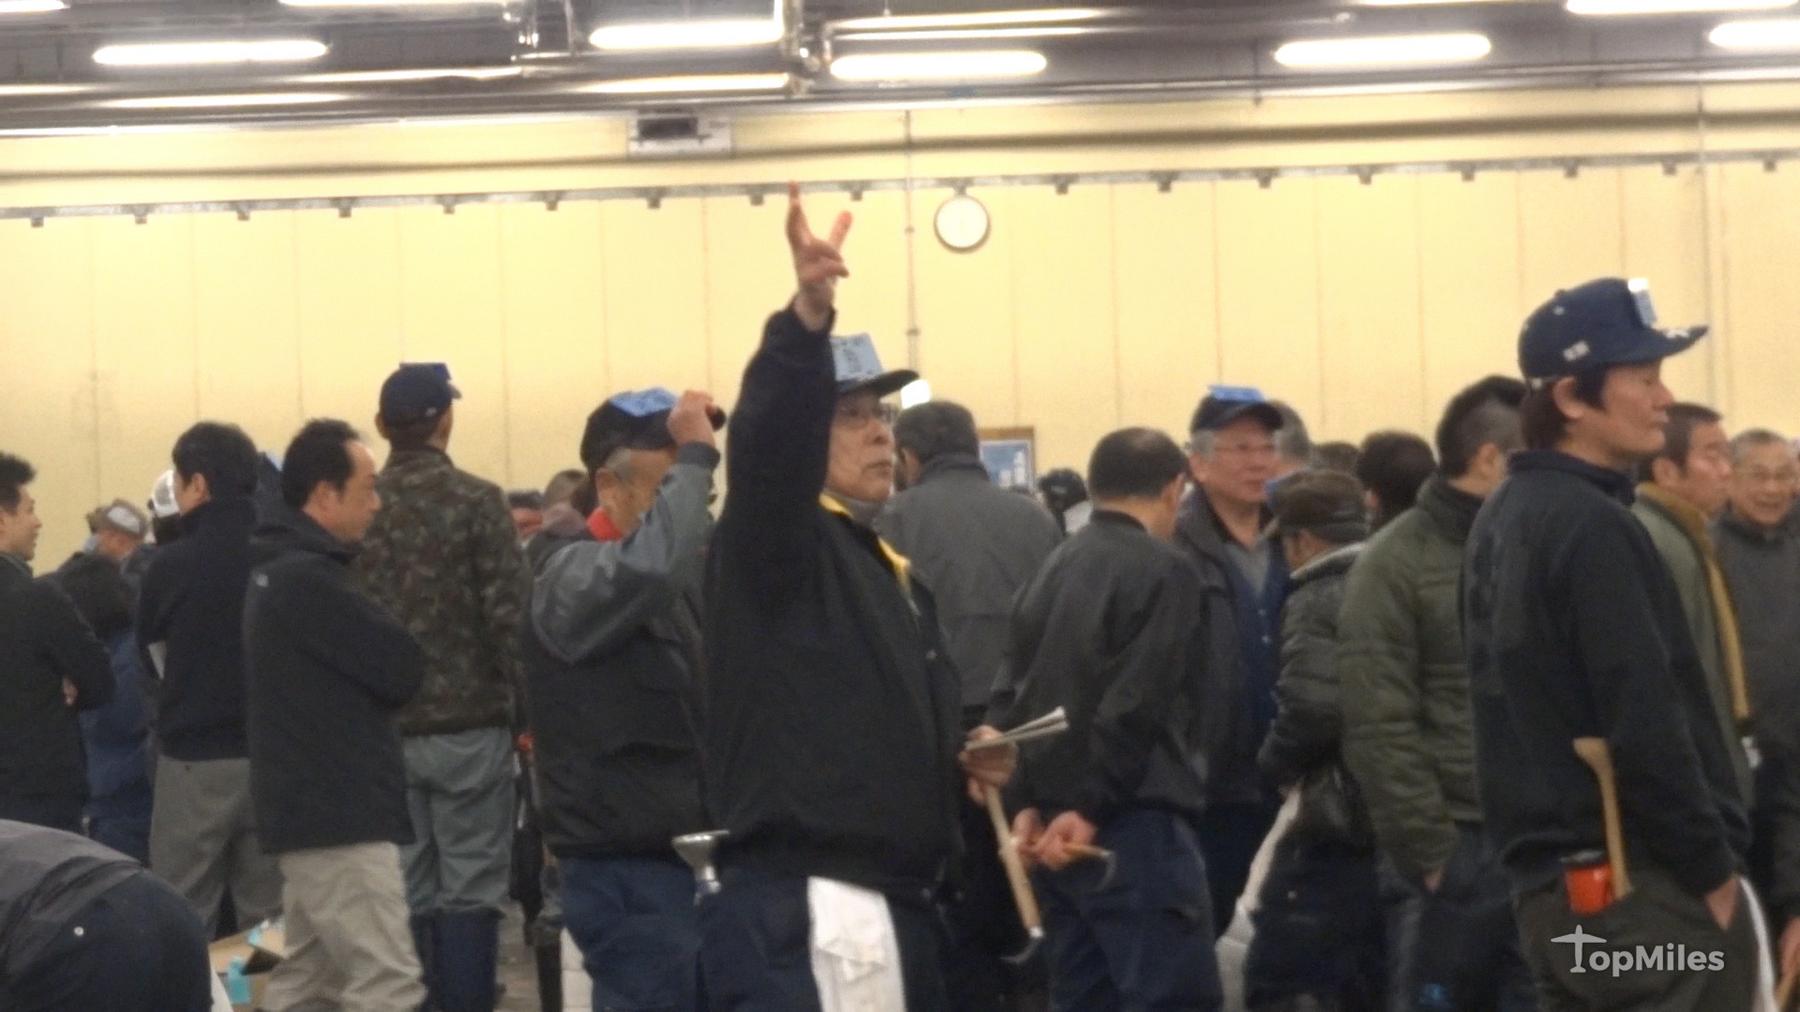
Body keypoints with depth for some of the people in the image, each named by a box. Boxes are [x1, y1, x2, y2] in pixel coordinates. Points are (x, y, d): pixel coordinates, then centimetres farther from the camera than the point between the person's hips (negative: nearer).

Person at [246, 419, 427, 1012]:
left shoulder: (279, 570, 16)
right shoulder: (309, 578, -18)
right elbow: (401, 669, -16)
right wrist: (397, 664, 4)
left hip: (308, 806, 11)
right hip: (339, 813, -11)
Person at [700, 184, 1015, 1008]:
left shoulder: (893, 571, 21)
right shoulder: (772, 546, -7)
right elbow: (769, 444, -29)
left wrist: (967, 754, 10)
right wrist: (807, 321, -43)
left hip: (895, 905, 10)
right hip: (800, 915, -10)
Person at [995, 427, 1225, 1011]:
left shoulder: (1052, 569, 15)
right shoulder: (1164, 570, -8)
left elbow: (1013, 695, 12)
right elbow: (1135, 705, -16)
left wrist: (1030, 802, 8)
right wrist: (1091, 809, -10)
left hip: (1056, 823, 8)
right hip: (1134, 823, -8)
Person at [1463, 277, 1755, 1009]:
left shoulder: (1504, 519, 14)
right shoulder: (1591, 528, -15)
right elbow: (1646, 725, -20)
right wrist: (1714, 869, -12)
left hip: (1550, 883, 9)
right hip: (1639, 885, -9)